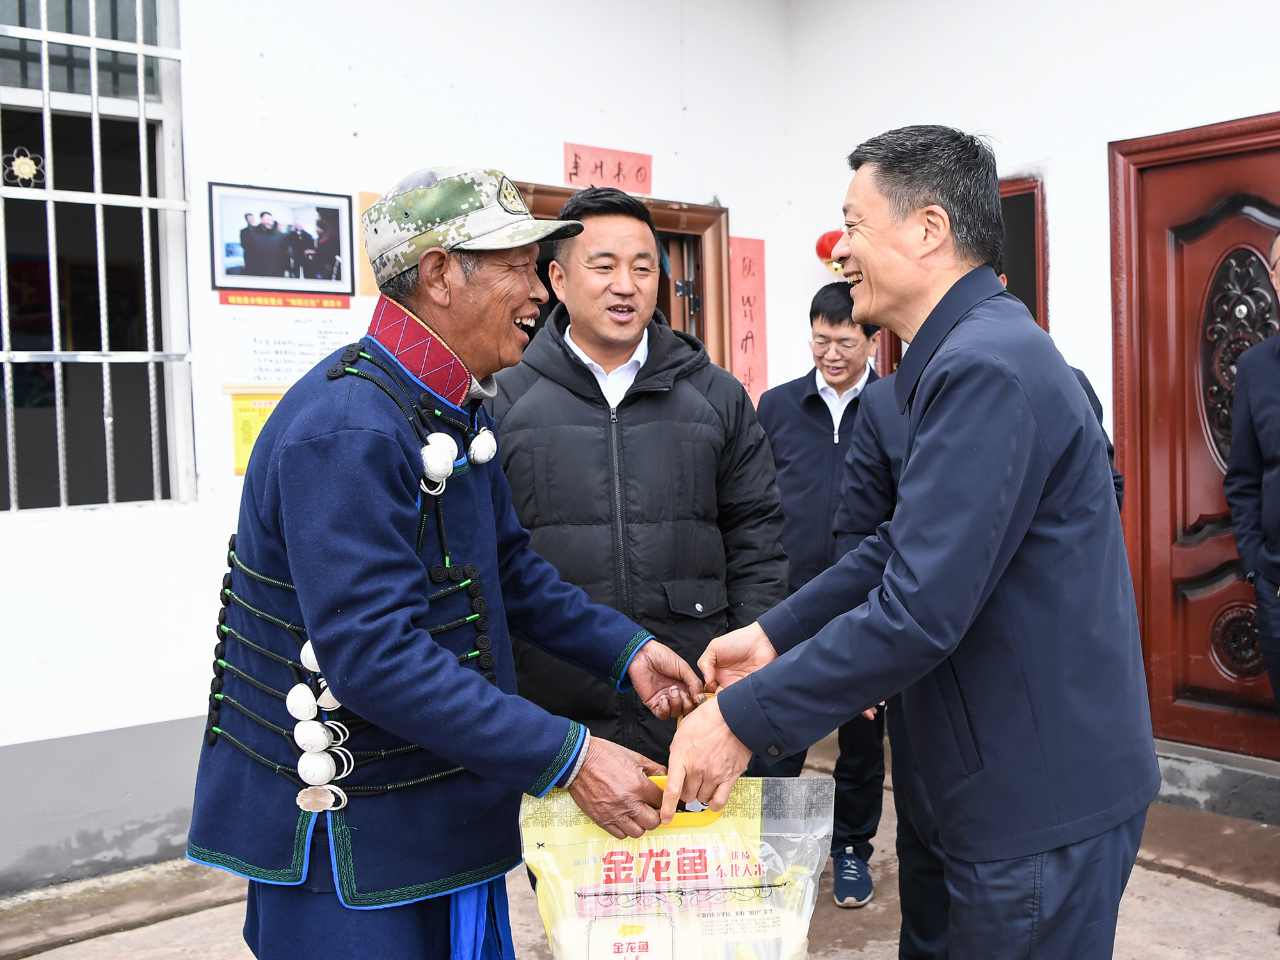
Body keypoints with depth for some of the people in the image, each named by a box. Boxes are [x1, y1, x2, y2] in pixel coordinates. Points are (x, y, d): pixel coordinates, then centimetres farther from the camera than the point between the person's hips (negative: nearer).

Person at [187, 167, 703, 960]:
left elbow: (510, 567, 14)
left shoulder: (454, 410, 6)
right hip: (346, 836, -9)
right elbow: (375, 654, -30)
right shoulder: (349, 428, -25)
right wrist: (565, 758, -28)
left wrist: (624, 649, 2)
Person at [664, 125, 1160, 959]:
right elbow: (905, 546, 14)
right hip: (1027, 775, 10)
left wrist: (744, 718, -21)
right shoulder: (978, 350, 11)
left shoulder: (987, 366, -23)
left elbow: (920, 610, -28)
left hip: (1044, 795, -10)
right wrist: (776, 634, 7)